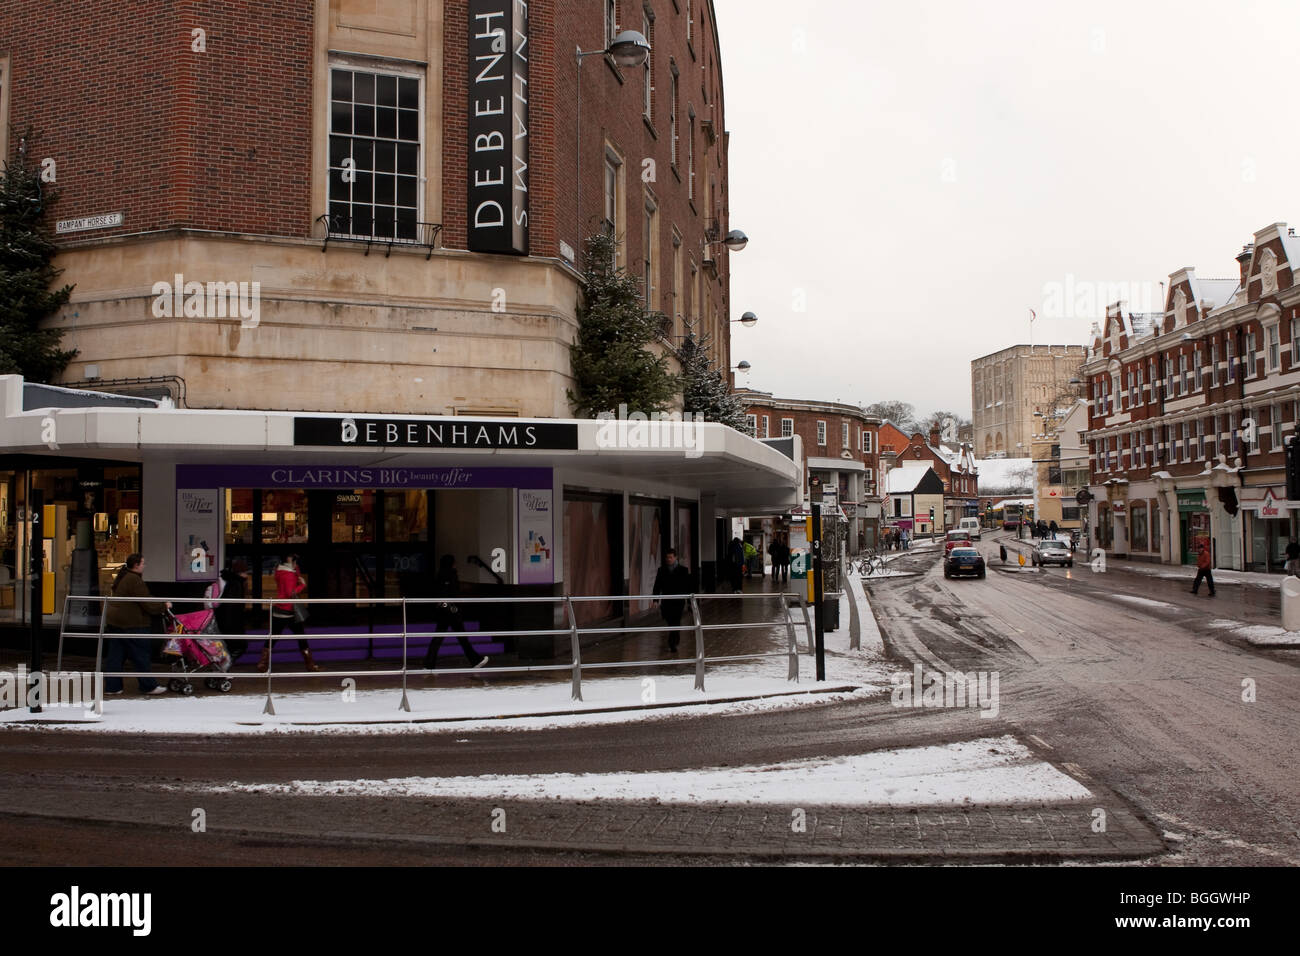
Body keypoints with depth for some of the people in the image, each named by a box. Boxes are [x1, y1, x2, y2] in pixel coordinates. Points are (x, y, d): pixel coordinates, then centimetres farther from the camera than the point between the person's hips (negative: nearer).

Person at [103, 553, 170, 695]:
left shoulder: (121, 578, 16)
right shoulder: (134, 580, -17)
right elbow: (146, 603, -18)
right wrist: (163, 605, -5)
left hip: (114, 622, 10)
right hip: (130, 625, -10)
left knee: (115, 655, 11)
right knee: (141, 655, -2)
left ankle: (112, 686, 13)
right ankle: (149, 686, 4)